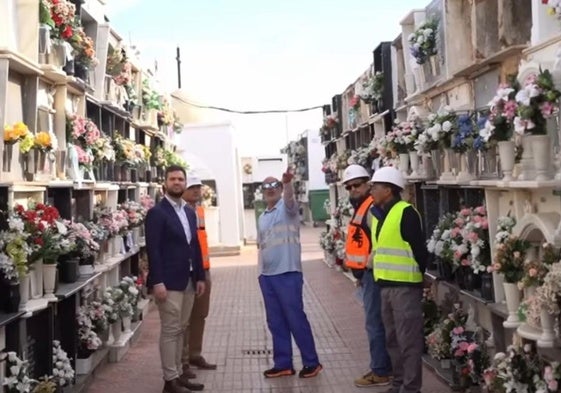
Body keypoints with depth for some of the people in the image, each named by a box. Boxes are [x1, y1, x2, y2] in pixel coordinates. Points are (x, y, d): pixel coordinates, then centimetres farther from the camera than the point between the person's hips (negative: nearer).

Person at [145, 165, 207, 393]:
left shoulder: (189, 212, 15)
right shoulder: (157, 213, -9)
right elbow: (153, 249, -15)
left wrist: (200, 277, 12)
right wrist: (157, 282, -21)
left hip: (188, 281, 7)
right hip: (168, 282, -7)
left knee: (180, 330, 12)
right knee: (170, 331, -2)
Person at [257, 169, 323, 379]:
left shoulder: (287, 208, -3)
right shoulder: (262, 217, 17)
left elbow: (290, 197, -26)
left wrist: (287, 182, -47)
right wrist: (261, 271, 15)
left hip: (287, 273, -7)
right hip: (267, 275, 7)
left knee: (296, 319, -3)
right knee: (275, 322, 9)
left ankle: (311, 362, 8)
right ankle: (283, 363, 17)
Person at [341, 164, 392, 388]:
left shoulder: (373, 207, -15)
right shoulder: (359, 208, 17)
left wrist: (368, 265, -17)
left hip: (372, 273, -10)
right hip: (365, 273, 10)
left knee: (374, 323, -5)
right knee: (376, 322, 15)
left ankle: (380, 372, 2)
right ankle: (384, 367, 23)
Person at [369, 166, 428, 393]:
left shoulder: (406, 213, -13)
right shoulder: (379, 215, 14)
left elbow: (418, 249, -14)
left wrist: (418, 276, -6)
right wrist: (382, 276, 17)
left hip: (405, 286, -9)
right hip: (386, 285, 9)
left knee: (408, 340, -2)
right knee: (393, 339, 16)